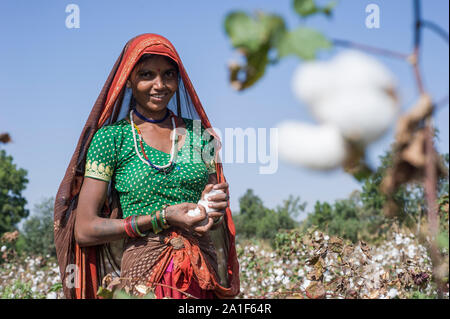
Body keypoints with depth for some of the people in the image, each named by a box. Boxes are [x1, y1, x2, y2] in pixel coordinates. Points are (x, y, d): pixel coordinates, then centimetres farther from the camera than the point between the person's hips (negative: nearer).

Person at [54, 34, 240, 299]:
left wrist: (214, 208, -6)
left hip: (203, 278, 4)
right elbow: (84, 230, -7)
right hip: (143, 277, -4)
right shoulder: (110, 138, -3)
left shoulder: (199, 134, 9)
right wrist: (161, 219, -15)